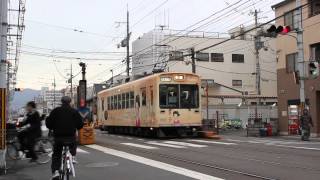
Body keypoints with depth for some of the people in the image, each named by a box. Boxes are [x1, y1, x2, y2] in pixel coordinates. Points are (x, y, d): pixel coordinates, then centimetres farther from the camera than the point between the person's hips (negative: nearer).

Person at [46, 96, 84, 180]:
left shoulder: (56, 111, 2)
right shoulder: (74, 111, 2)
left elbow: (49, 124, 0)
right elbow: (80, 125, 1)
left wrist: (53, 129, 20)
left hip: (58, 136, 0)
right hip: (71, 136, 0)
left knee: (56, 155, 12)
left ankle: (55, 171, -7)